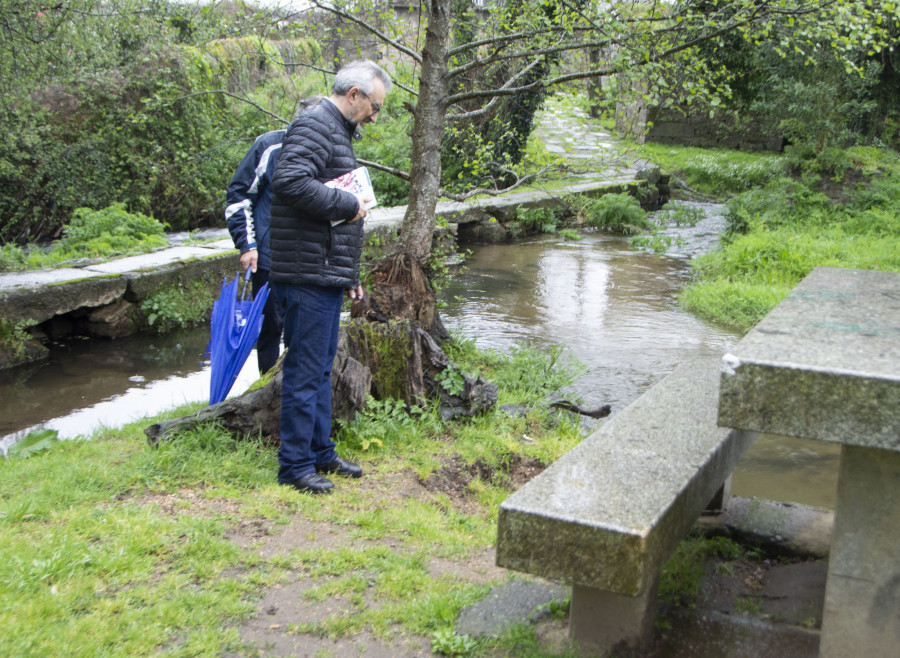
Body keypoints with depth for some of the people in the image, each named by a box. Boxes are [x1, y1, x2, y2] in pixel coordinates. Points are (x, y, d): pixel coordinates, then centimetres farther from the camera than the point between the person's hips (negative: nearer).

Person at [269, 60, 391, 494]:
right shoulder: (314, 126, -11)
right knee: (305, 370, -4)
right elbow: (290, 182, -28)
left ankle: (320, 453, 27)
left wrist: (349, 275, 23)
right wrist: (348, 205, -18)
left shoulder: (338, 132, 22)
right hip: (307, 276, -11)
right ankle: (295, 465, 4)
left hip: (327, 278, 11)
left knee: (321, 367, 16)